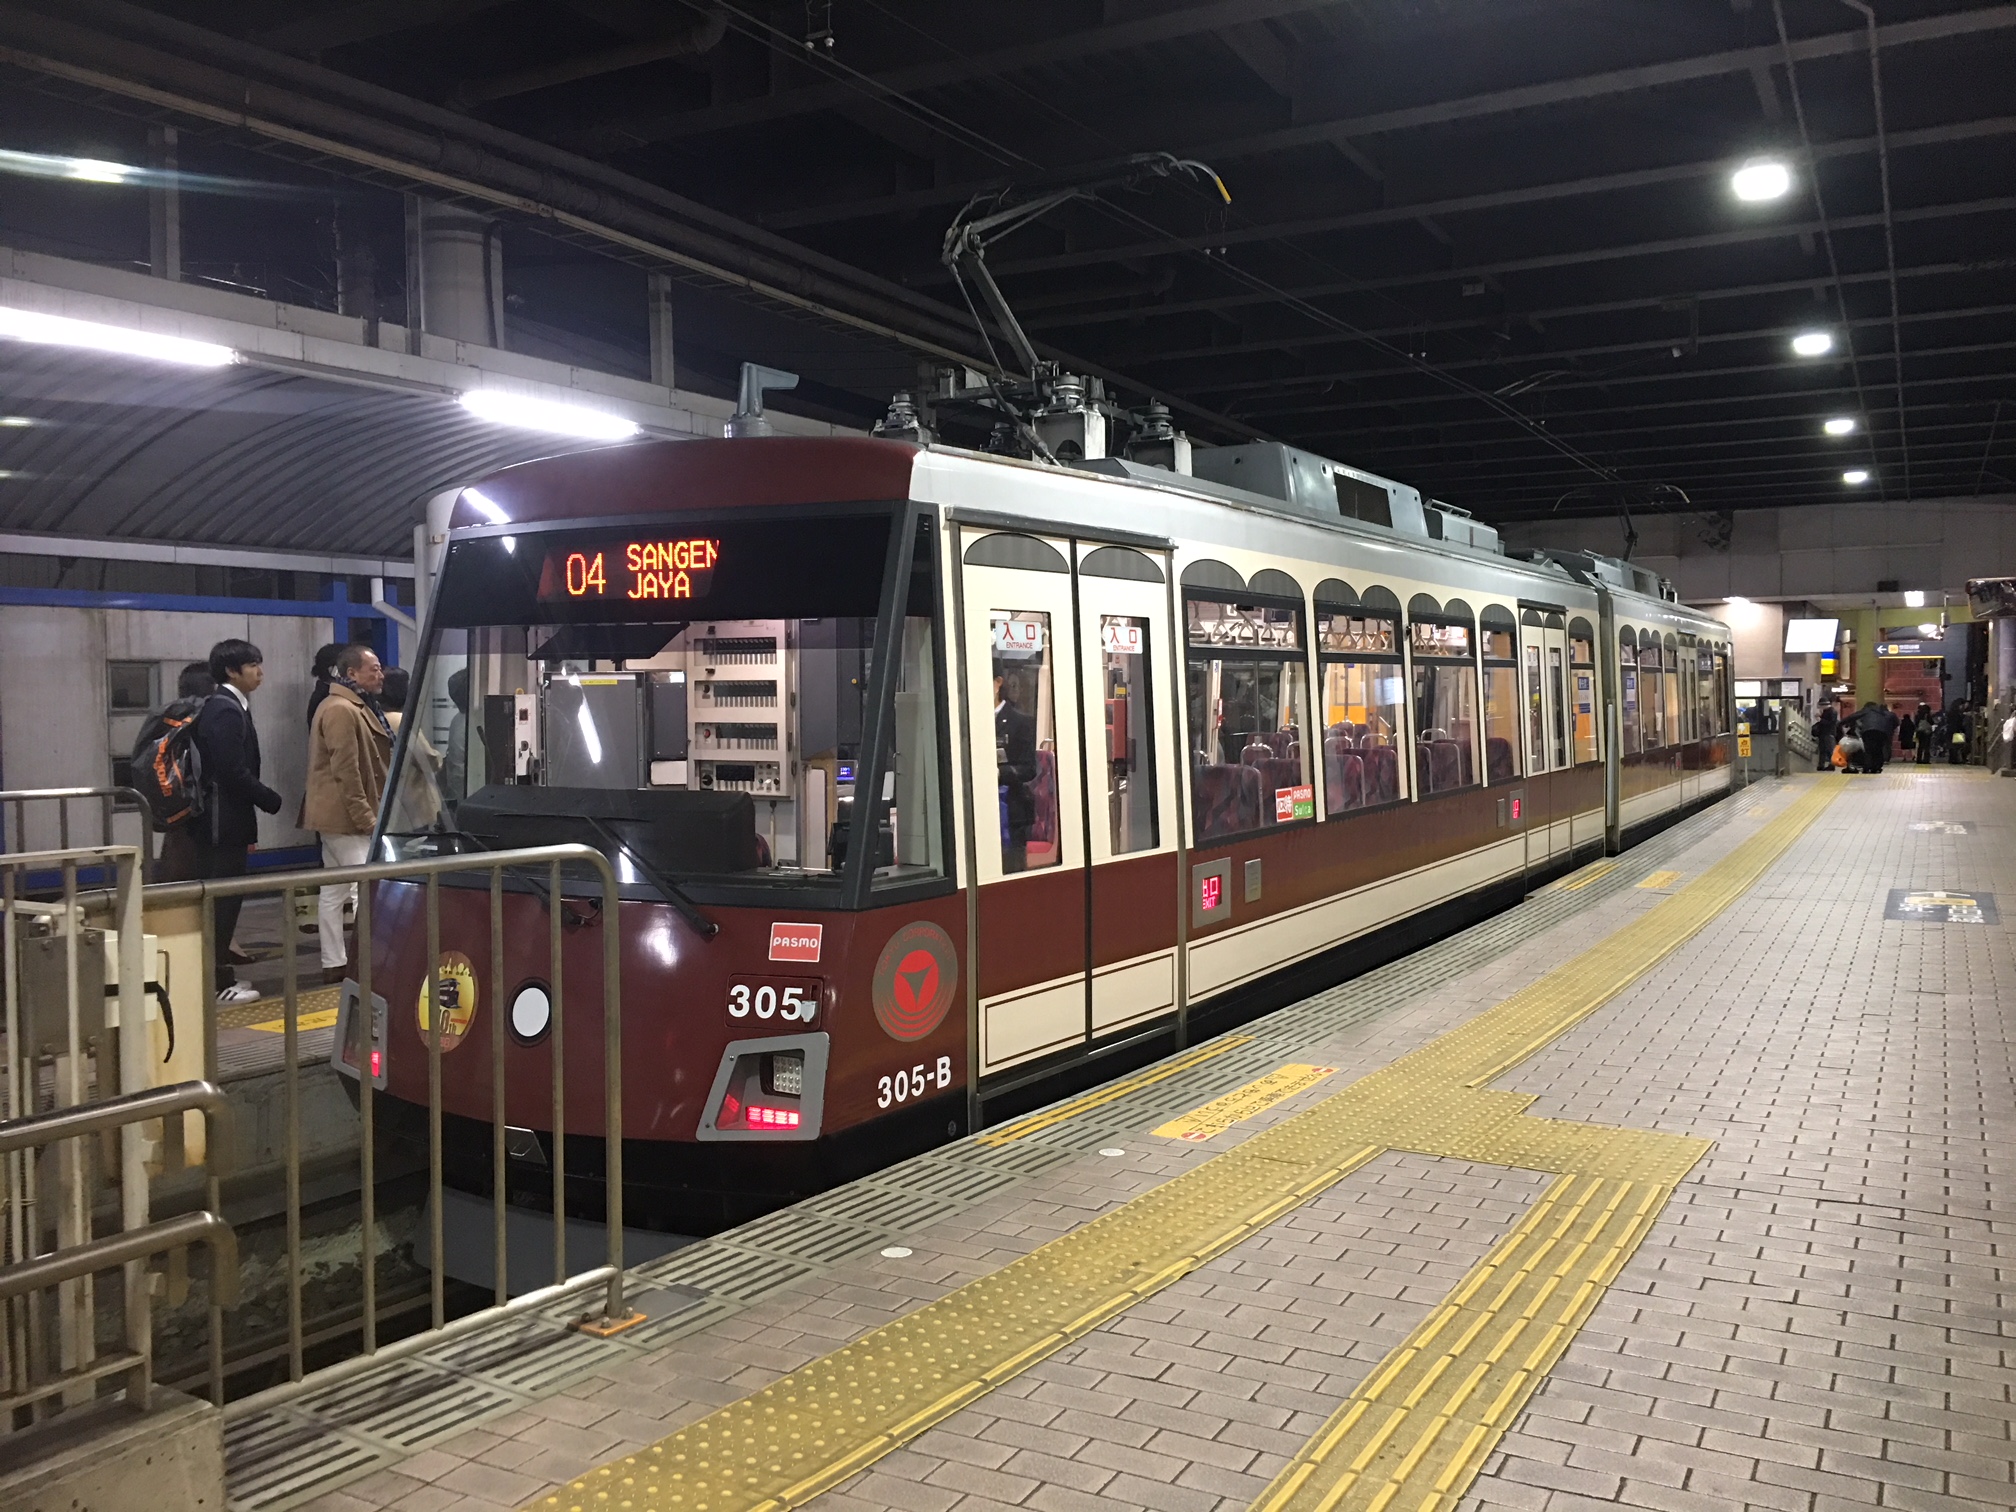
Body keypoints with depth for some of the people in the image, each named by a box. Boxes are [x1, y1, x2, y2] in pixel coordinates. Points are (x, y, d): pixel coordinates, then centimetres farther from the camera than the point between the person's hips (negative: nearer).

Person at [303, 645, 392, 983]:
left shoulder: (355, 707, 18)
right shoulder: (341, 710, -16)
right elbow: (346, 771, -21)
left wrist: (367, 814, 21)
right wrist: (366, 818, -20)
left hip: (336, 816, 11)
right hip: (347, 816, -11)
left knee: (334, 890, 11)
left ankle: (334, 963, 16)